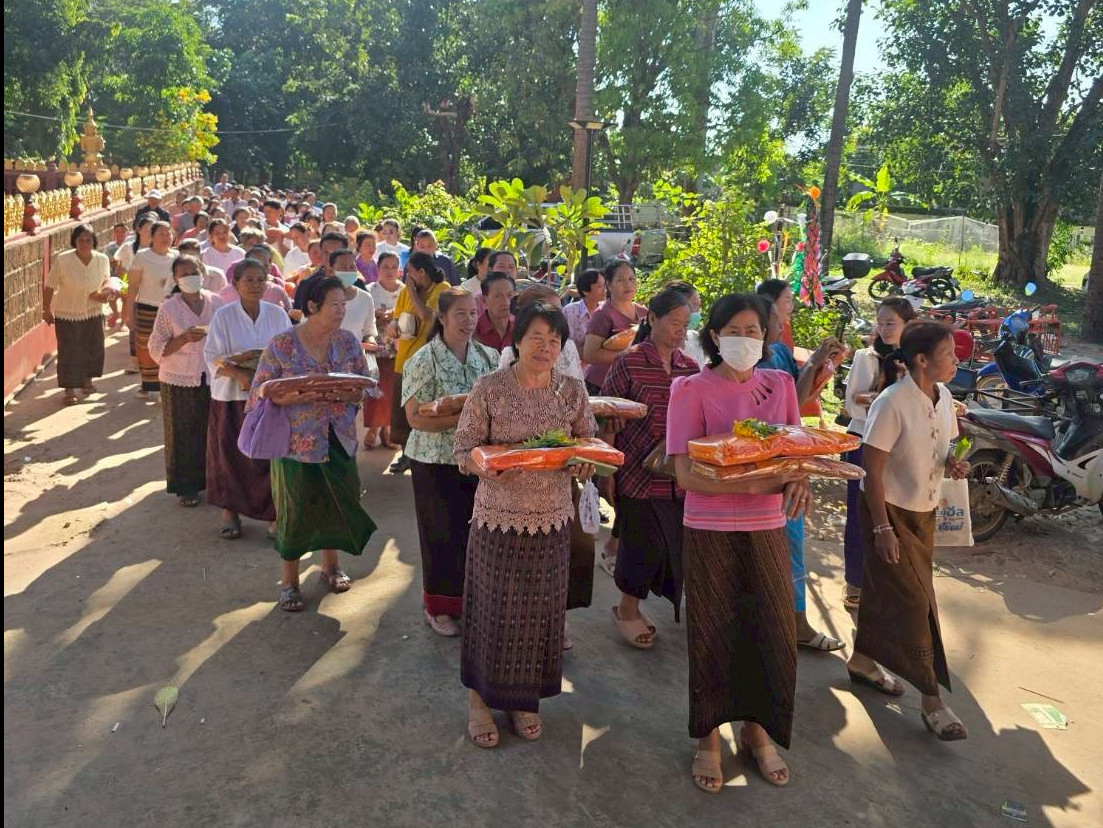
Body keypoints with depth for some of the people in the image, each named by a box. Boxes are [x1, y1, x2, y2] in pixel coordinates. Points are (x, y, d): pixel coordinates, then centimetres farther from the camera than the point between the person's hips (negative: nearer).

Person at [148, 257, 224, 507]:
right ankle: (186, 487, 19)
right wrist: (184, 338, -20)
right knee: (182, 435, 5)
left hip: (212, 379, 2)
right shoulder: (169, 309, -6)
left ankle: (212, 480, 23)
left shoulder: (216, 303, 2)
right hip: (180, 382, -2)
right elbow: (156, 350, -7)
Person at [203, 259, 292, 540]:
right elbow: (213, 357, -7)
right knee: (231, 455, 5)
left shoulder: (277, 314, 3)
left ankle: (273, 512, 13)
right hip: (232, 395, -1)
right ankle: (230, 511, 21)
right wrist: (240, 375, -23)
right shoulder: (223, 315, -3)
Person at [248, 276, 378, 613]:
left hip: (339, 438, 4)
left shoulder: (349, 342, -1)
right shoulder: (281, 344, -12)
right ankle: (290, 582, 24)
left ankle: (330, 566, 39)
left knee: (337, 502, 15)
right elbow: (260, 391, -10)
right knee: (295, 509, 6)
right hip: (297, 440, -4)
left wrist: (344, 392, -18)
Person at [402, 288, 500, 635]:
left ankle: (470, 599, 30)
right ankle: (439, 607, 25)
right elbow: (415, 417, -17)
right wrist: (463, 418, -24)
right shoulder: (424, 361, -12)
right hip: (436, 462, -4)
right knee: (443, 532, 7)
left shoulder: (488, 356, 3)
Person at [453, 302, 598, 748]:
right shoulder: (489, 388, -8)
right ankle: (479, 697, 29)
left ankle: (525, 698, 33)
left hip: (552, 518, 3)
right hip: (498, 517, -3)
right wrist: (484, 465, -28)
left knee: (540, 610, 11)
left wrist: (584, 463, -14)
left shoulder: (572, 391, 1)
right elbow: (463, 450, -6)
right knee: (493, 608, 7)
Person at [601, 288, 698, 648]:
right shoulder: (628, 362, -8)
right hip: (637, 474, -4)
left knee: (682, 545, 8)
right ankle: (627, 608, 27)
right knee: (644, 546, 3)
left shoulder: (690, 367, 6)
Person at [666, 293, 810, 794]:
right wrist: (759, 483, -26)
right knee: (713, 635, 8)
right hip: (710, 531, -3)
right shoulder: (692, 390, -8)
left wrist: (798, 481, -13)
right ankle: (709, 737, 30)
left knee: (774, 633, 9)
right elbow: (687, 475, -15)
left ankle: (757, 729, 34)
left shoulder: (780, 385, 5)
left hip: (767, 530, 4)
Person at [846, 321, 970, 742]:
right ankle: (932, 701, 4)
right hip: (890, 512, -7)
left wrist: (953, 464, -8)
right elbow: (872, 470, -21)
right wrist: (882, 528, -21)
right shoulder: (891, 404, -23)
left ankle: (862, 661, 36)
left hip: (924, 512, 7)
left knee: (884, 590, 18)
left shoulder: (943, 397, 1)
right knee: (914, 601, -5)